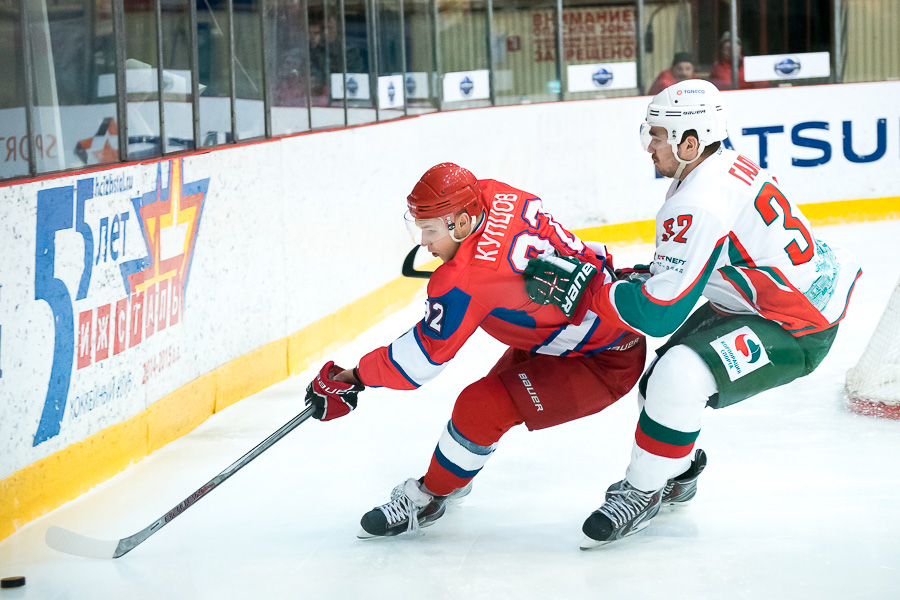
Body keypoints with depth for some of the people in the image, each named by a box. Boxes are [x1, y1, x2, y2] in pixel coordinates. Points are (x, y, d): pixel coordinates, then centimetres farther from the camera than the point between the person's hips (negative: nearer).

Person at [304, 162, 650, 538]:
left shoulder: (467, 280, -29)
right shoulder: (498, 197, -7)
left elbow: (424, 357, -22)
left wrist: (351, 379, -14)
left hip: (606, 363, -11)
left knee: (483, 407, -16)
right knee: (500, 385, 25)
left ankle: (427, 498, 5)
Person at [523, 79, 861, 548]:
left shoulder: (698, 206, -29)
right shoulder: (721, 167, 2)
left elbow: (659, 313, -29)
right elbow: (686, 270, 17)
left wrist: (582, 292, -24)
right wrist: (636, 276, 5)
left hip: (796, 332, -11)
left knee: (678, 377, -27)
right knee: (661, 381, 18)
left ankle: (643, 492, -7)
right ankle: (674, 475, 42)